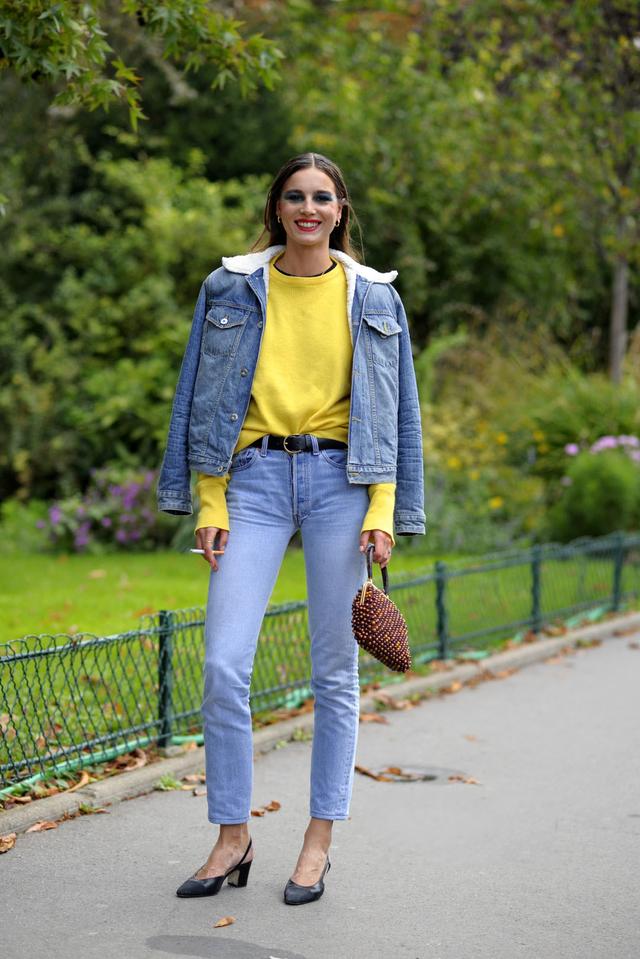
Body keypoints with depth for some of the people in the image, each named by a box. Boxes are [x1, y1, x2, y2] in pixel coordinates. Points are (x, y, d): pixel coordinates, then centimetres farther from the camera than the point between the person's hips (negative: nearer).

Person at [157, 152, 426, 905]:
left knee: (334, 669, 2)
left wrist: (384, 510, -2)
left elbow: (395, 409, 8)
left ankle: (319, 841, 13)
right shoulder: (232, 288, 8)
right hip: (255, 478, 0)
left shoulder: (372, 297, 8)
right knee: (224, 664, -8)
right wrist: (209, 505, 1)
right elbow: (203, 400, 9)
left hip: (339, 479, 0)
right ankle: (232, 837, 6)